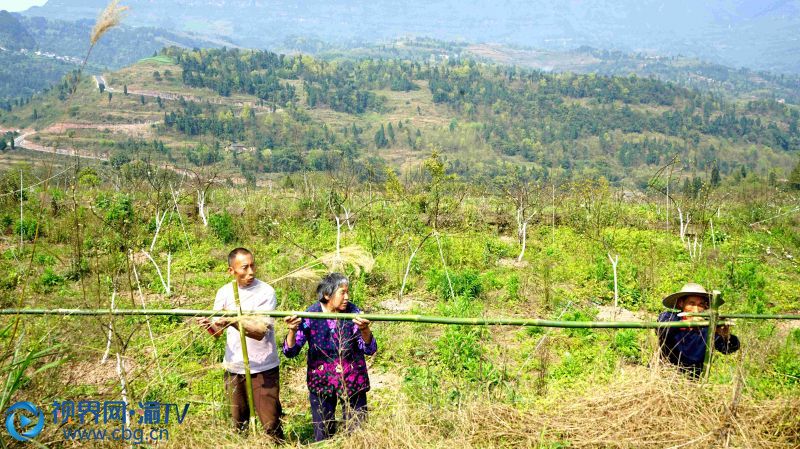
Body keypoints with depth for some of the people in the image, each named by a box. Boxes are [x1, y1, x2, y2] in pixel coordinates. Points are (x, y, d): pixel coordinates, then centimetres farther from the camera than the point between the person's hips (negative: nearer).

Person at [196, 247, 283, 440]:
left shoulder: (266, 292, -11)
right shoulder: (224, 292, 2)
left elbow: (260, 331, -20)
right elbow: (217, 332, 4)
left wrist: (233, 322, -34)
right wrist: (209, 324, -18)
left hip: (263, 369, -4)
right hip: (234, 368, 4)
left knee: (271, 423, -2)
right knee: (239, 423, 16)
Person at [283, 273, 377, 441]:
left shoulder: (353, 312, -11)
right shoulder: (310, 315, -11)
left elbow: (370, 349, -14)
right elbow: (290, 352, -10)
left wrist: (364, 330, -35)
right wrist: (292, 331, -31)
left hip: (353, 382, 0)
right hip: (321, 383, 0)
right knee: (323, 435, 12)